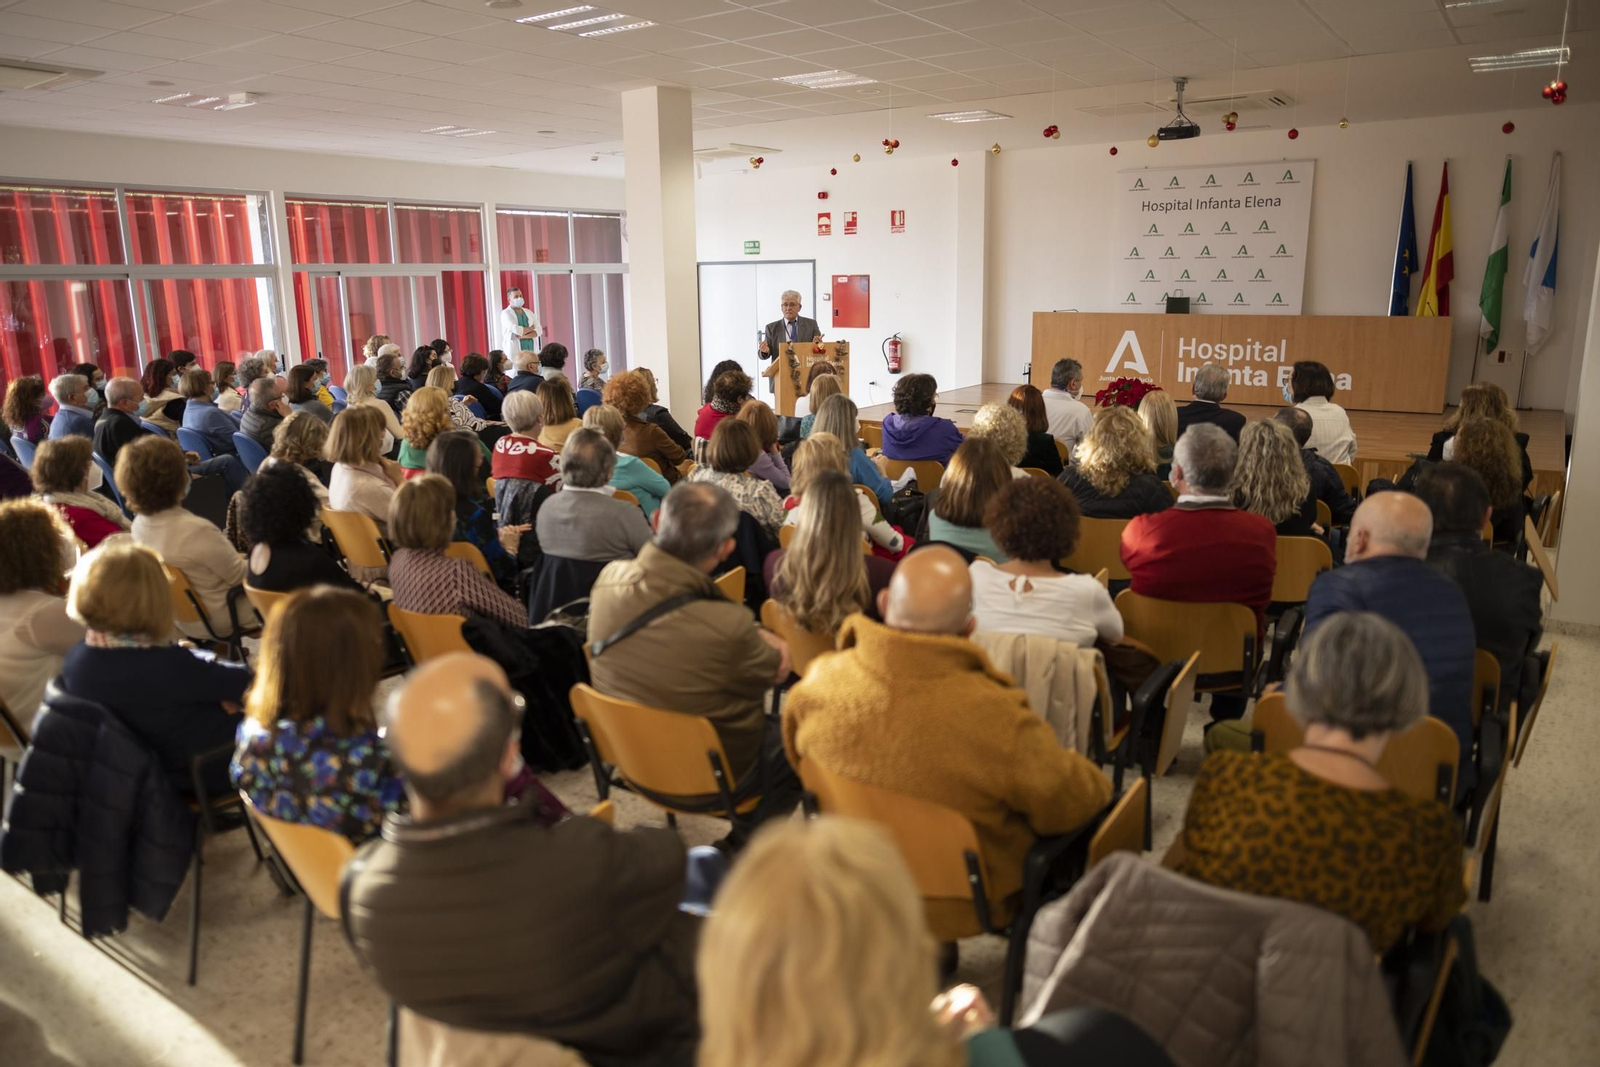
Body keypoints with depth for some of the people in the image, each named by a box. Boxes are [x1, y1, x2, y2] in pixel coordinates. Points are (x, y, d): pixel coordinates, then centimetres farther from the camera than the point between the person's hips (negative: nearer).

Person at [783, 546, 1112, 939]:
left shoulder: (816, 682, -23)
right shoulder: (997, 719, -37)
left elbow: (796, 759, -1)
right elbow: (1072, 803, -20)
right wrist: (1098, 782, 4)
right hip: (962, 904, -4)